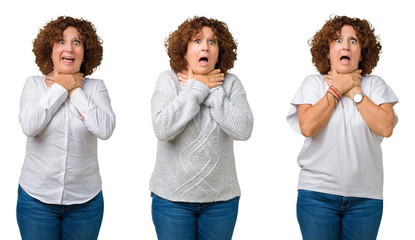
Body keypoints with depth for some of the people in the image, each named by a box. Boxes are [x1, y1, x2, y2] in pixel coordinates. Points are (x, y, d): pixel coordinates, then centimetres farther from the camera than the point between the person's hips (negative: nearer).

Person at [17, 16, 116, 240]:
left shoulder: (95, 87, 0)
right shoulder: (34, 84, 0)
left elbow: (105, 129, -17)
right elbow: (29, 126, -17)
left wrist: (76, 91, -12)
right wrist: (60, 88, -11)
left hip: (86, 199, 0)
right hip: (37, 196, 0)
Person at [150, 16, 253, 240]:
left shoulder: (230, 83, 1)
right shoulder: (168, 79, -3)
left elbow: (243, 130, -14)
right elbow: (162, 128, -19)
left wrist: (213, 91, -14)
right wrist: (197, 89, -15)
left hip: (222, 198, 2)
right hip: (172, 197, -1)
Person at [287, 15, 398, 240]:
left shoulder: (375, 84, 5)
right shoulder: (313, 83, 3)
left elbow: (386, 127, -10)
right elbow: (307, 127, -13)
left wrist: (354, 91, -8)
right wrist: (337, 89, -8)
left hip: (365, 196, 1)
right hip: (318, 193, -1)